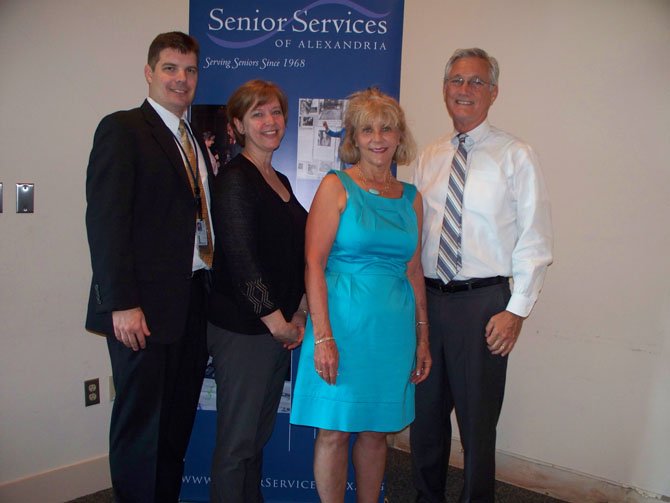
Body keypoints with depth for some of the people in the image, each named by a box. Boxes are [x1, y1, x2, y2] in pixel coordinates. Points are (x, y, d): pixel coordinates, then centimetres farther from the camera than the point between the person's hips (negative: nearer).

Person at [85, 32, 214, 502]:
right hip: (145, 307, -7)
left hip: (193, 303, 7)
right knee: (141, 424, 5)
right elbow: (105, 221, -13)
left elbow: (198, 220, 13)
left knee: (178, 423, 14)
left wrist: (209, 294, 4)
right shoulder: (122, 129, -5)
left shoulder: (197, 141, 18)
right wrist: (122, 304, -19)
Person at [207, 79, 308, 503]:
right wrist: (276, 320, -13)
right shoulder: (235, 179, -11)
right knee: (237, 441, 3)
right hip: (242, 329, -8)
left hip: (279, 328, 8)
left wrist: (299, 314, 6)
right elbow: (239, 258, -17)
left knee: (260, 436, 17)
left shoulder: (281, 182, 15)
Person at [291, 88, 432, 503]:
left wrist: (423, 338, 11)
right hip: (344, 321, -4)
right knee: (334, 431, 4)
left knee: (376, 431, 14)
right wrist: (322, 336, -15)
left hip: (394, 328, 4)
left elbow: (414, 270, 14)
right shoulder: (337, 187, -3)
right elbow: (314, 263, -9)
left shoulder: (411, 197, 11)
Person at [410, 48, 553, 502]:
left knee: (477, 422, 6)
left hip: (483, 301, -4)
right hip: (426, 297, 5)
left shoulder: (516, 156, -4)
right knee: (426, 414, 16)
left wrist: (516, 310, -12)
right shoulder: (429, 157, 10)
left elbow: (534, 240, -7)